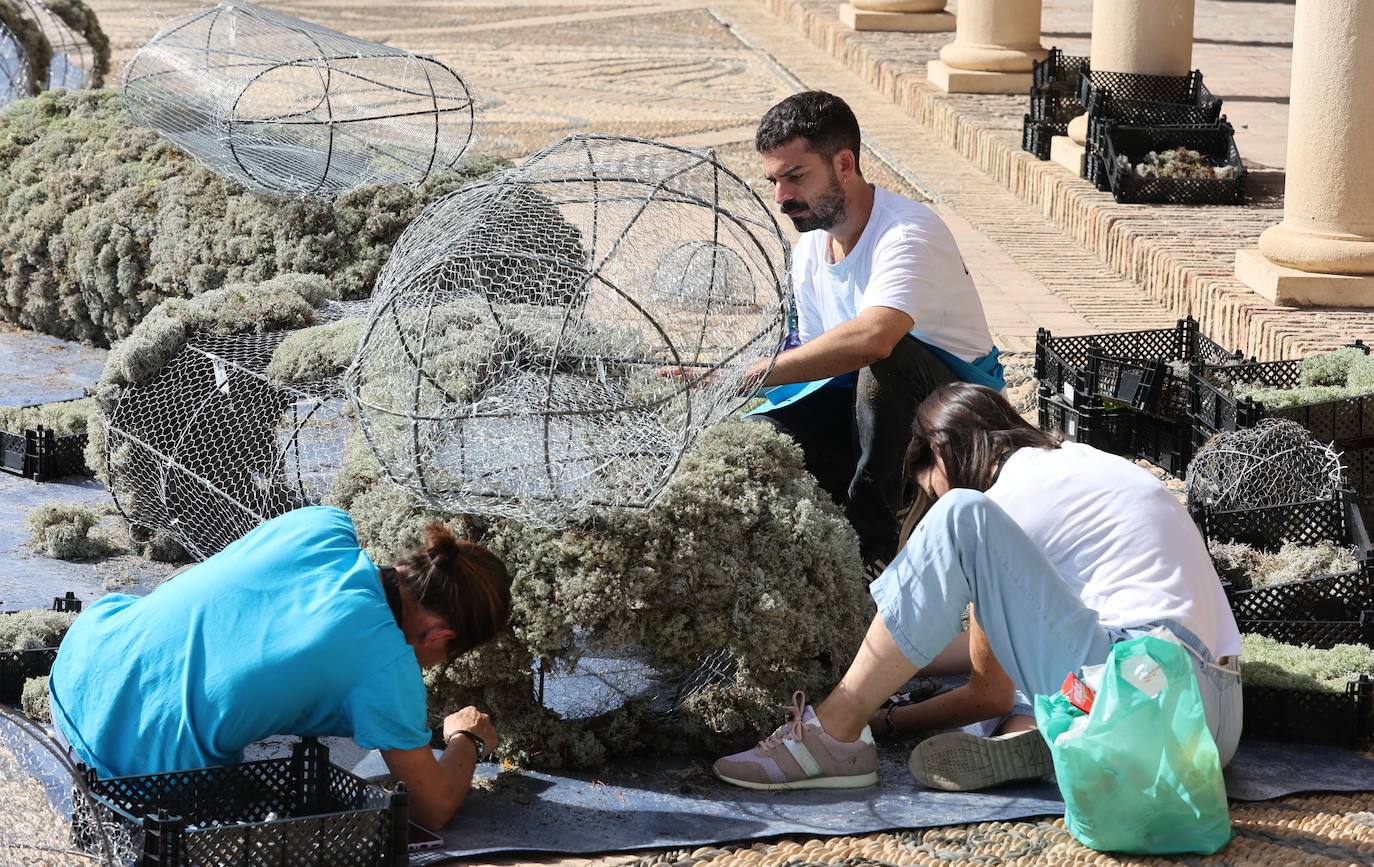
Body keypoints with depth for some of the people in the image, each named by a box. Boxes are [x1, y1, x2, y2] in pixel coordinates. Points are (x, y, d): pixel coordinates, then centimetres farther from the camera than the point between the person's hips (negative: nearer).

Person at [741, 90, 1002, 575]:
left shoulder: (909, 234, -25)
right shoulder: (810, 248, 3)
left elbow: (871, 339, -44)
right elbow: (823, 356, 11)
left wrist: (745, 375, -42)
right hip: (860, 394, 7)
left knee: (886, 361, -41)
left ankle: (877, 542, -26)